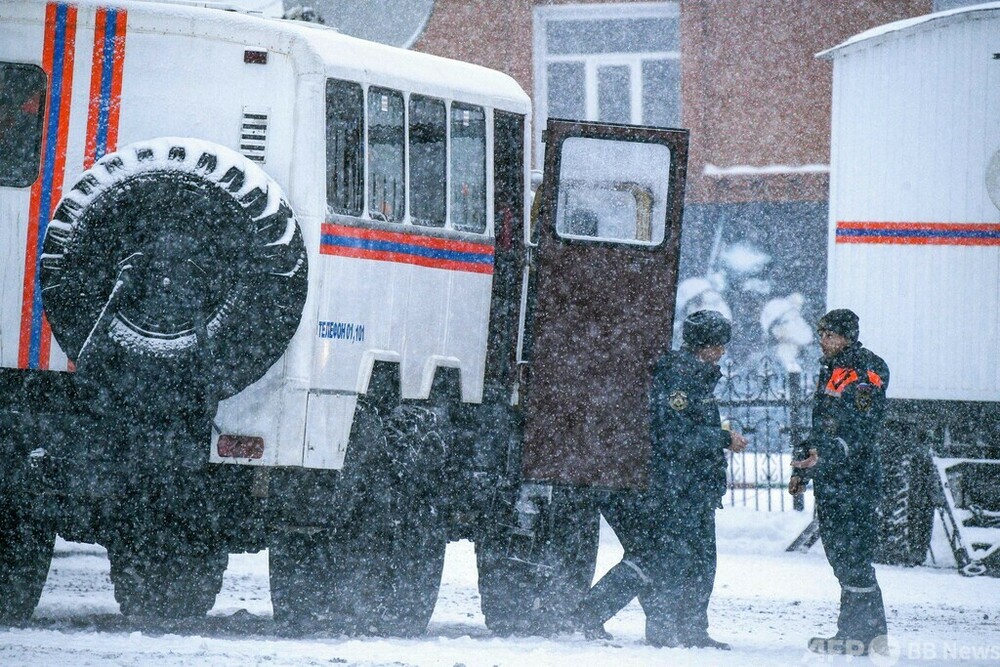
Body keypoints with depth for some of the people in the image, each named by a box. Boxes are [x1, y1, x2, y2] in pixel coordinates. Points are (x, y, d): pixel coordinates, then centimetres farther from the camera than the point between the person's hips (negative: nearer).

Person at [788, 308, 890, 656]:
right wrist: (802, 468, 26)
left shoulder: (864, 374, -9)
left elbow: (861, 434, -19)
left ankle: (869, 634, -9)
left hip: (855, 480, -9)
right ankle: (852, 633, 12)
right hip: (829, 482, 9)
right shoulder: (829, 372, 19)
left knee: (853, 559, -11)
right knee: (840, 558, 9)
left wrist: (825, 456, -30)